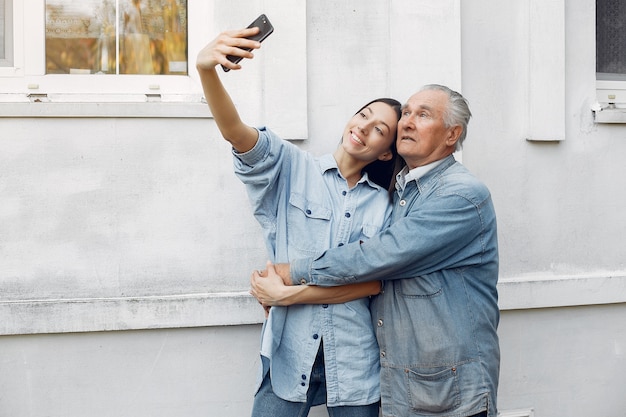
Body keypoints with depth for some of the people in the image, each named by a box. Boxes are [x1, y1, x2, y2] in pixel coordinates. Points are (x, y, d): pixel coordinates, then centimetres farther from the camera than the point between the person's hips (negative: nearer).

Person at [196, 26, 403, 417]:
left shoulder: (383, 205, 5)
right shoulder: (292, 168, 0)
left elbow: (377, 281, -6)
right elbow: (236, 133, -17)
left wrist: (293, 293, -13)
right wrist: (207, 70, -36)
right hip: (289, 354, -2)